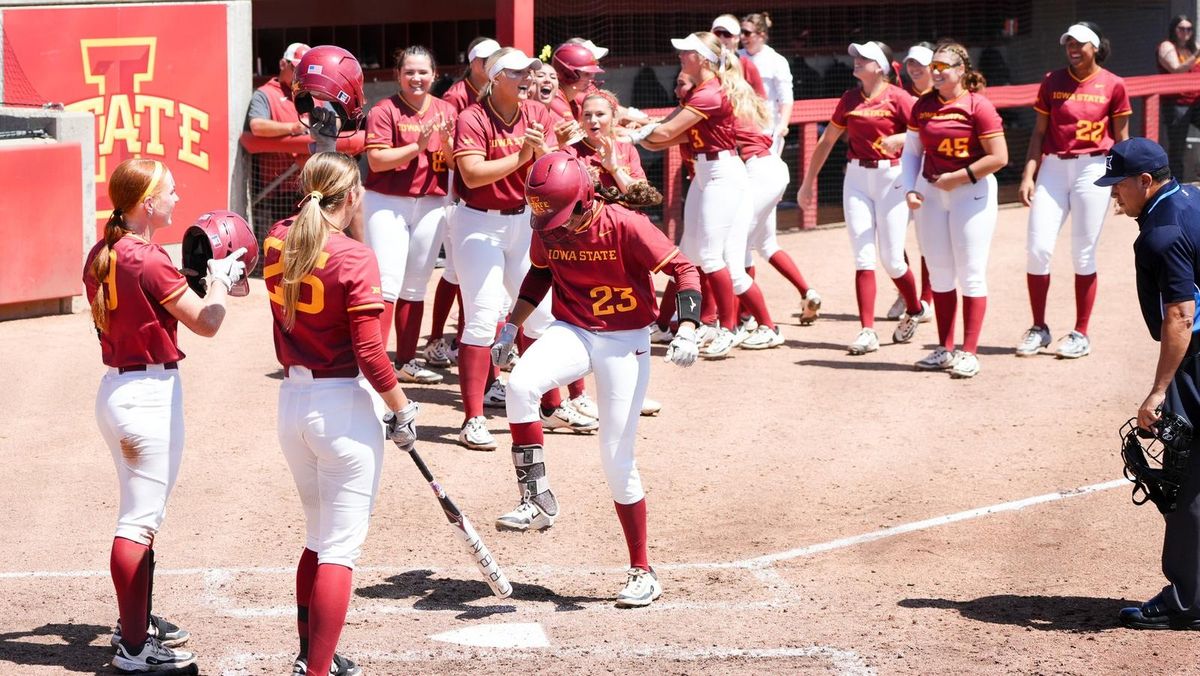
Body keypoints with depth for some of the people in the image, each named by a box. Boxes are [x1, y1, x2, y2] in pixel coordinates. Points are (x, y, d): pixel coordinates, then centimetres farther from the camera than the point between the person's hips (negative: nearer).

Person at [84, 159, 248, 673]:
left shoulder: (101, 256, 7)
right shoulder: (148, 261, -20)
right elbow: (206, 323, -15)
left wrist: (198, 280, 14)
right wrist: (220, 279, 2)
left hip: (116, 389, 9)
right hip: (150, 394, -9)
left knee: (142, 514, 22)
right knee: (140, 521, -5)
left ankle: (136, 621, 34)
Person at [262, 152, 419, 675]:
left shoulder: (278, 243, 1)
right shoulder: (354, 258, -16)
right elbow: (369, 353, -17)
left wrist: (312, 206, 15)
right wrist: (402, 411, -7)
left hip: (292, 399, 7)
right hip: (344, 405, -7)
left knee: (318, 538, 22)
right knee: (340, 548, -2)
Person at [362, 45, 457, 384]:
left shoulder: (446, 112, 8)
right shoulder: (385, 111, -6)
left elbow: (456, 163, 7)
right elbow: (377, 160, -15)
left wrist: (447, 142, -14)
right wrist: (418, 145, -22)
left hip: (431, 205, 5)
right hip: (388, 204, -5)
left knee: (415, 287, 11)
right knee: (387, 283, -13)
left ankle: (407, 361, 18)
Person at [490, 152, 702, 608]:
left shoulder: (625, 227, -20)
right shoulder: (547, 231, -4)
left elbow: (683, 270, -18)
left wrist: (687, 330, -30)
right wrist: (512, 327, 11)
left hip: (624, 344, -4)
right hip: (571, 333, 4)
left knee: (617, 461, -3)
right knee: (520, 385, -29)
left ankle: (642, 573, 11)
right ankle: (537, 501, -17)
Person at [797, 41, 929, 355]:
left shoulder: (897, 98, -7)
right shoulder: (850, 99, 9)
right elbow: (827, 141, 18)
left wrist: (901, 138, -29)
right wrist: (808, 182, 20)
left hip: (890, 178, -4)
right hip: (856, 178, 5)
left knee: (891, 259, -1)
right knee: (863, 257, -2)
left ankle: (915, 309, 27)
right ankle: (867, 331, -3)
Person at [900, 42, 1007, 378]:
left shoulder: (978, 106, -12)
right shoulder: (923, 106, 6)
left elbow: (999, 157, -15)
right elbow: (911, 151, 13)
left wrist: (958, 178, -13)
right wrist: (910, 189, -1)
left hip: (972, 191, -6)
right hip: (931, 192, 6)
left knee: (971, 274, -3)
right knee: (939, 273, 10)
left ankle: (969, 353, 1)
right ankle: (945, 350, 18)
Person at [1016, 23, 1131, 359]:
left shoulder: (1113, 86, 0)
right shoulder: (1052, 82, 6)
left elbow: (1121, 138, 4)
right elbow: (1039, 132, 8)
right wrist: (1028, 176, 1)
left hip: (1093, 169, -3)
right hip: (1053, 168, 3)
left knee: (1083, 254, 1)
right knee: (1037, 248, -3)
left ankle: (1081, 334, 10)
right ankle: (1039, 328, 11)